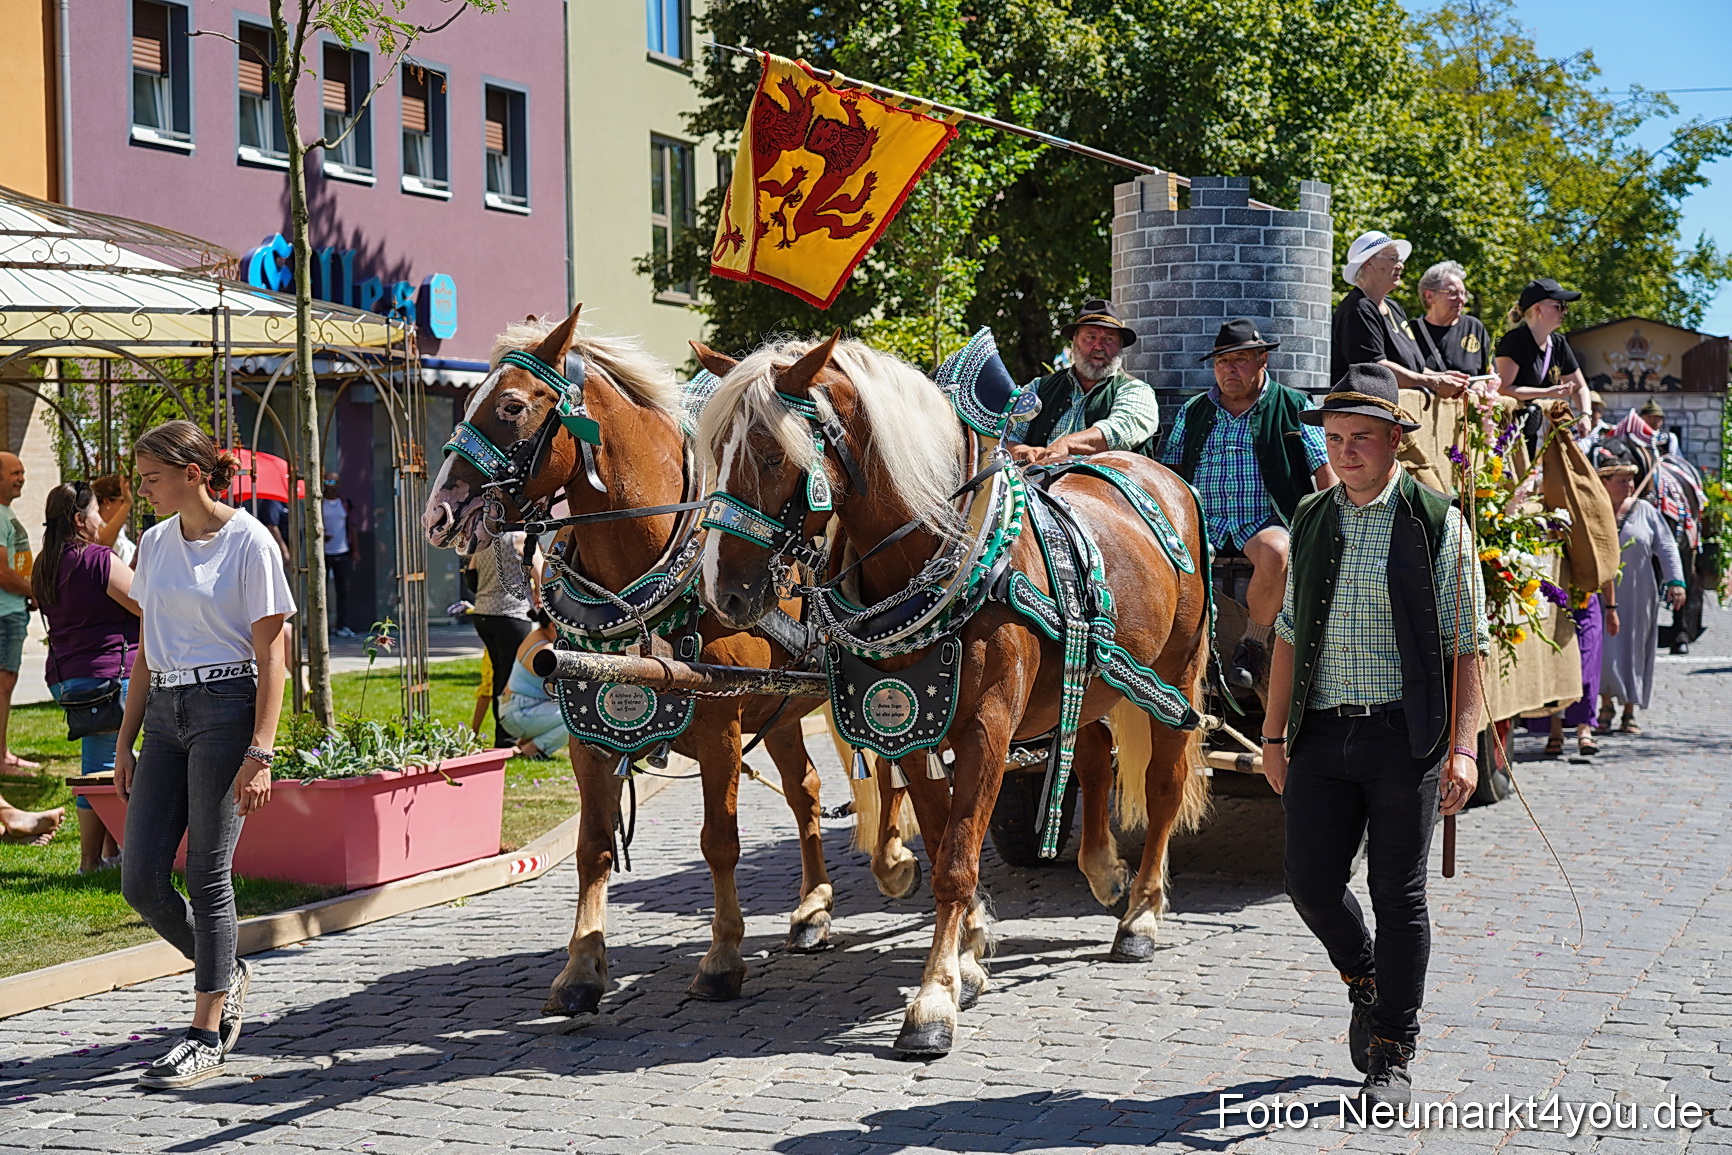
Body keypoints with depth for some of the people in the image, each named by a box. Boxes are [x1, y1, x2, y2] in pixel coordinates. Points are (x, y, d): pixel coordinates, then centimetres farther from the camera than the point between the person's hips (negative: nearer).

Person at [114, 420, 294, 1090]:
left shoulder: (249, 543, -7)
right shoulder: (155, 544, 12)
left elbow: (271, 657, -9)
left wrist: (260, 753, -15)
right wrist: (126, 742, 14)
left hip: (225, 708, -6)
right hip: (164, 713, 7)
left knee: (208, 876, -5)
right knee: (141, 882, 1)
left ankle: (207, 1036, 5)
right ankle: (226, 975, 25)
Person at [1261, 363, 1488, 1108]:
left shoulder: (1437, 522, -4)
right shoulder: (1311, 519, 10)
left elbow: (1467, 645, -6)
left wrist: (1463, 747, -14)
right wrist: (1274, 733, 12)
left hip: (1405, 735, -4)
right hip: (1322, 733, 4)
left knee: (1398, 897, 2)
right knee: (1311, 885, 2)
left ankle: (1392, 1055, 16)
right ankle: (1364, 983, 33)